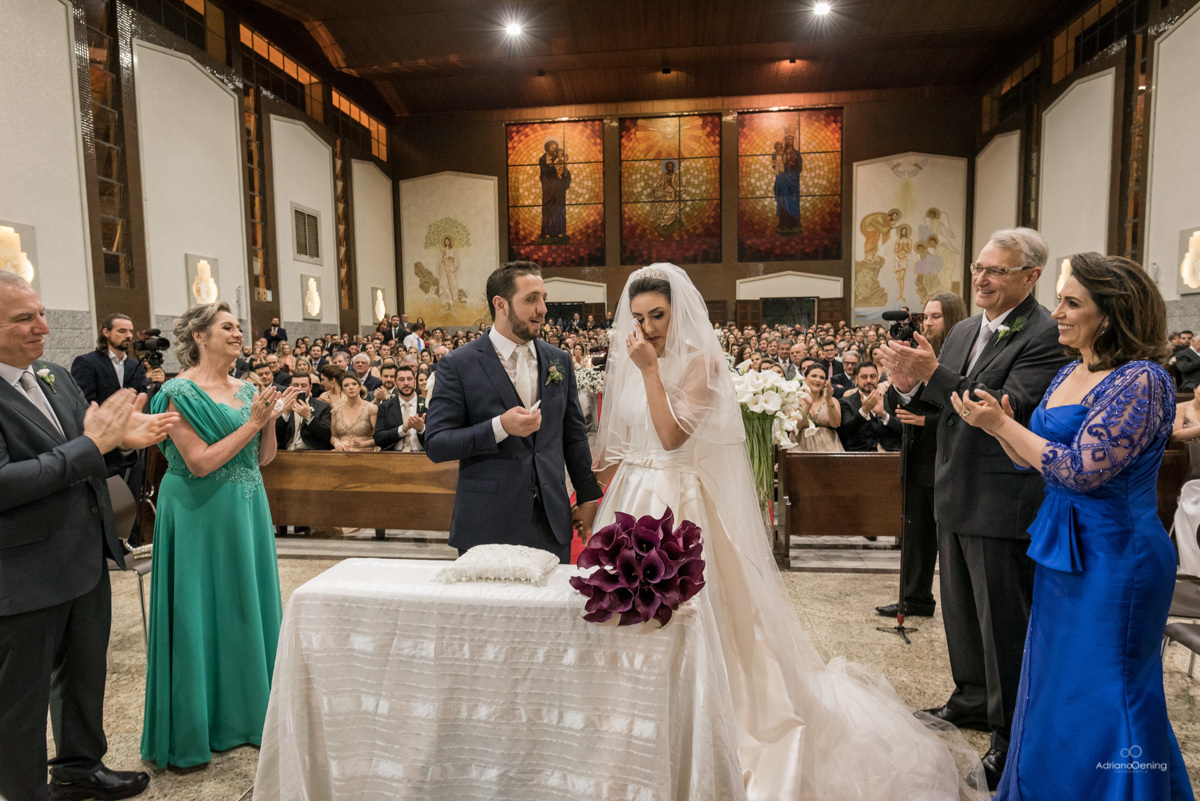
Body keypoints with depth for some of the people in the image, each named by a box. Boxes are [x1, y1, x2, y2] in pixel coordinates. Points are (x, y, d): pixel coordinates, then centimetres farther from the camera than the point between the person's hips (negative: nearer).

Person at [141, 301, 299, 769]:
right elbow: (200, 462, -19)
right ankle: (198, 726, 19)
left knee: (248, 603, 13)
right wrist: (252, 423, -18)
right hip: (202, 514, -7)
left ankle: (247, 711, 30)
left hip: (247, 509, 7)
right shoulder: (181, 392, -12)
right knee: (204, 611, 3)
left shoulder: (246, 390, 9)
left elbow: (263, 458, 9)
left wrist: (271, 419, -7)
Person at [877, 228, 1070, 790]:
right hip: (955, 495, 8)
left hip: (1003, 503, -8)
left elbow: (1011, 410, -27)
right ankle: (973, 699, 42)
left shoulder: (1047, 336, -16)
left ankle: (1013, 733, 24)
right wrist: (911, 385, -12)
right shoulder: (963, 331, 9)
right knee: (960, 607, 22)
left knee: (1004, 621, 5)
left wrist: (933, 374, -31)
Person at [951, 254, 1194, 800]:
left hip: (1112, 558, -9)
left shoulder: (1141, 380, -18)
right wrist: (995, 424, -7)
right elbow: (1035, 459, 10)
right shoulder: (1069, 373, 8)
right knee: (1056, 688, 21)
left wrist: (1004, 424, -18)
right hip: (1064, 550, 9)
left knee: (1100, 698, 6)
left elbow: (1082, 470, -25)